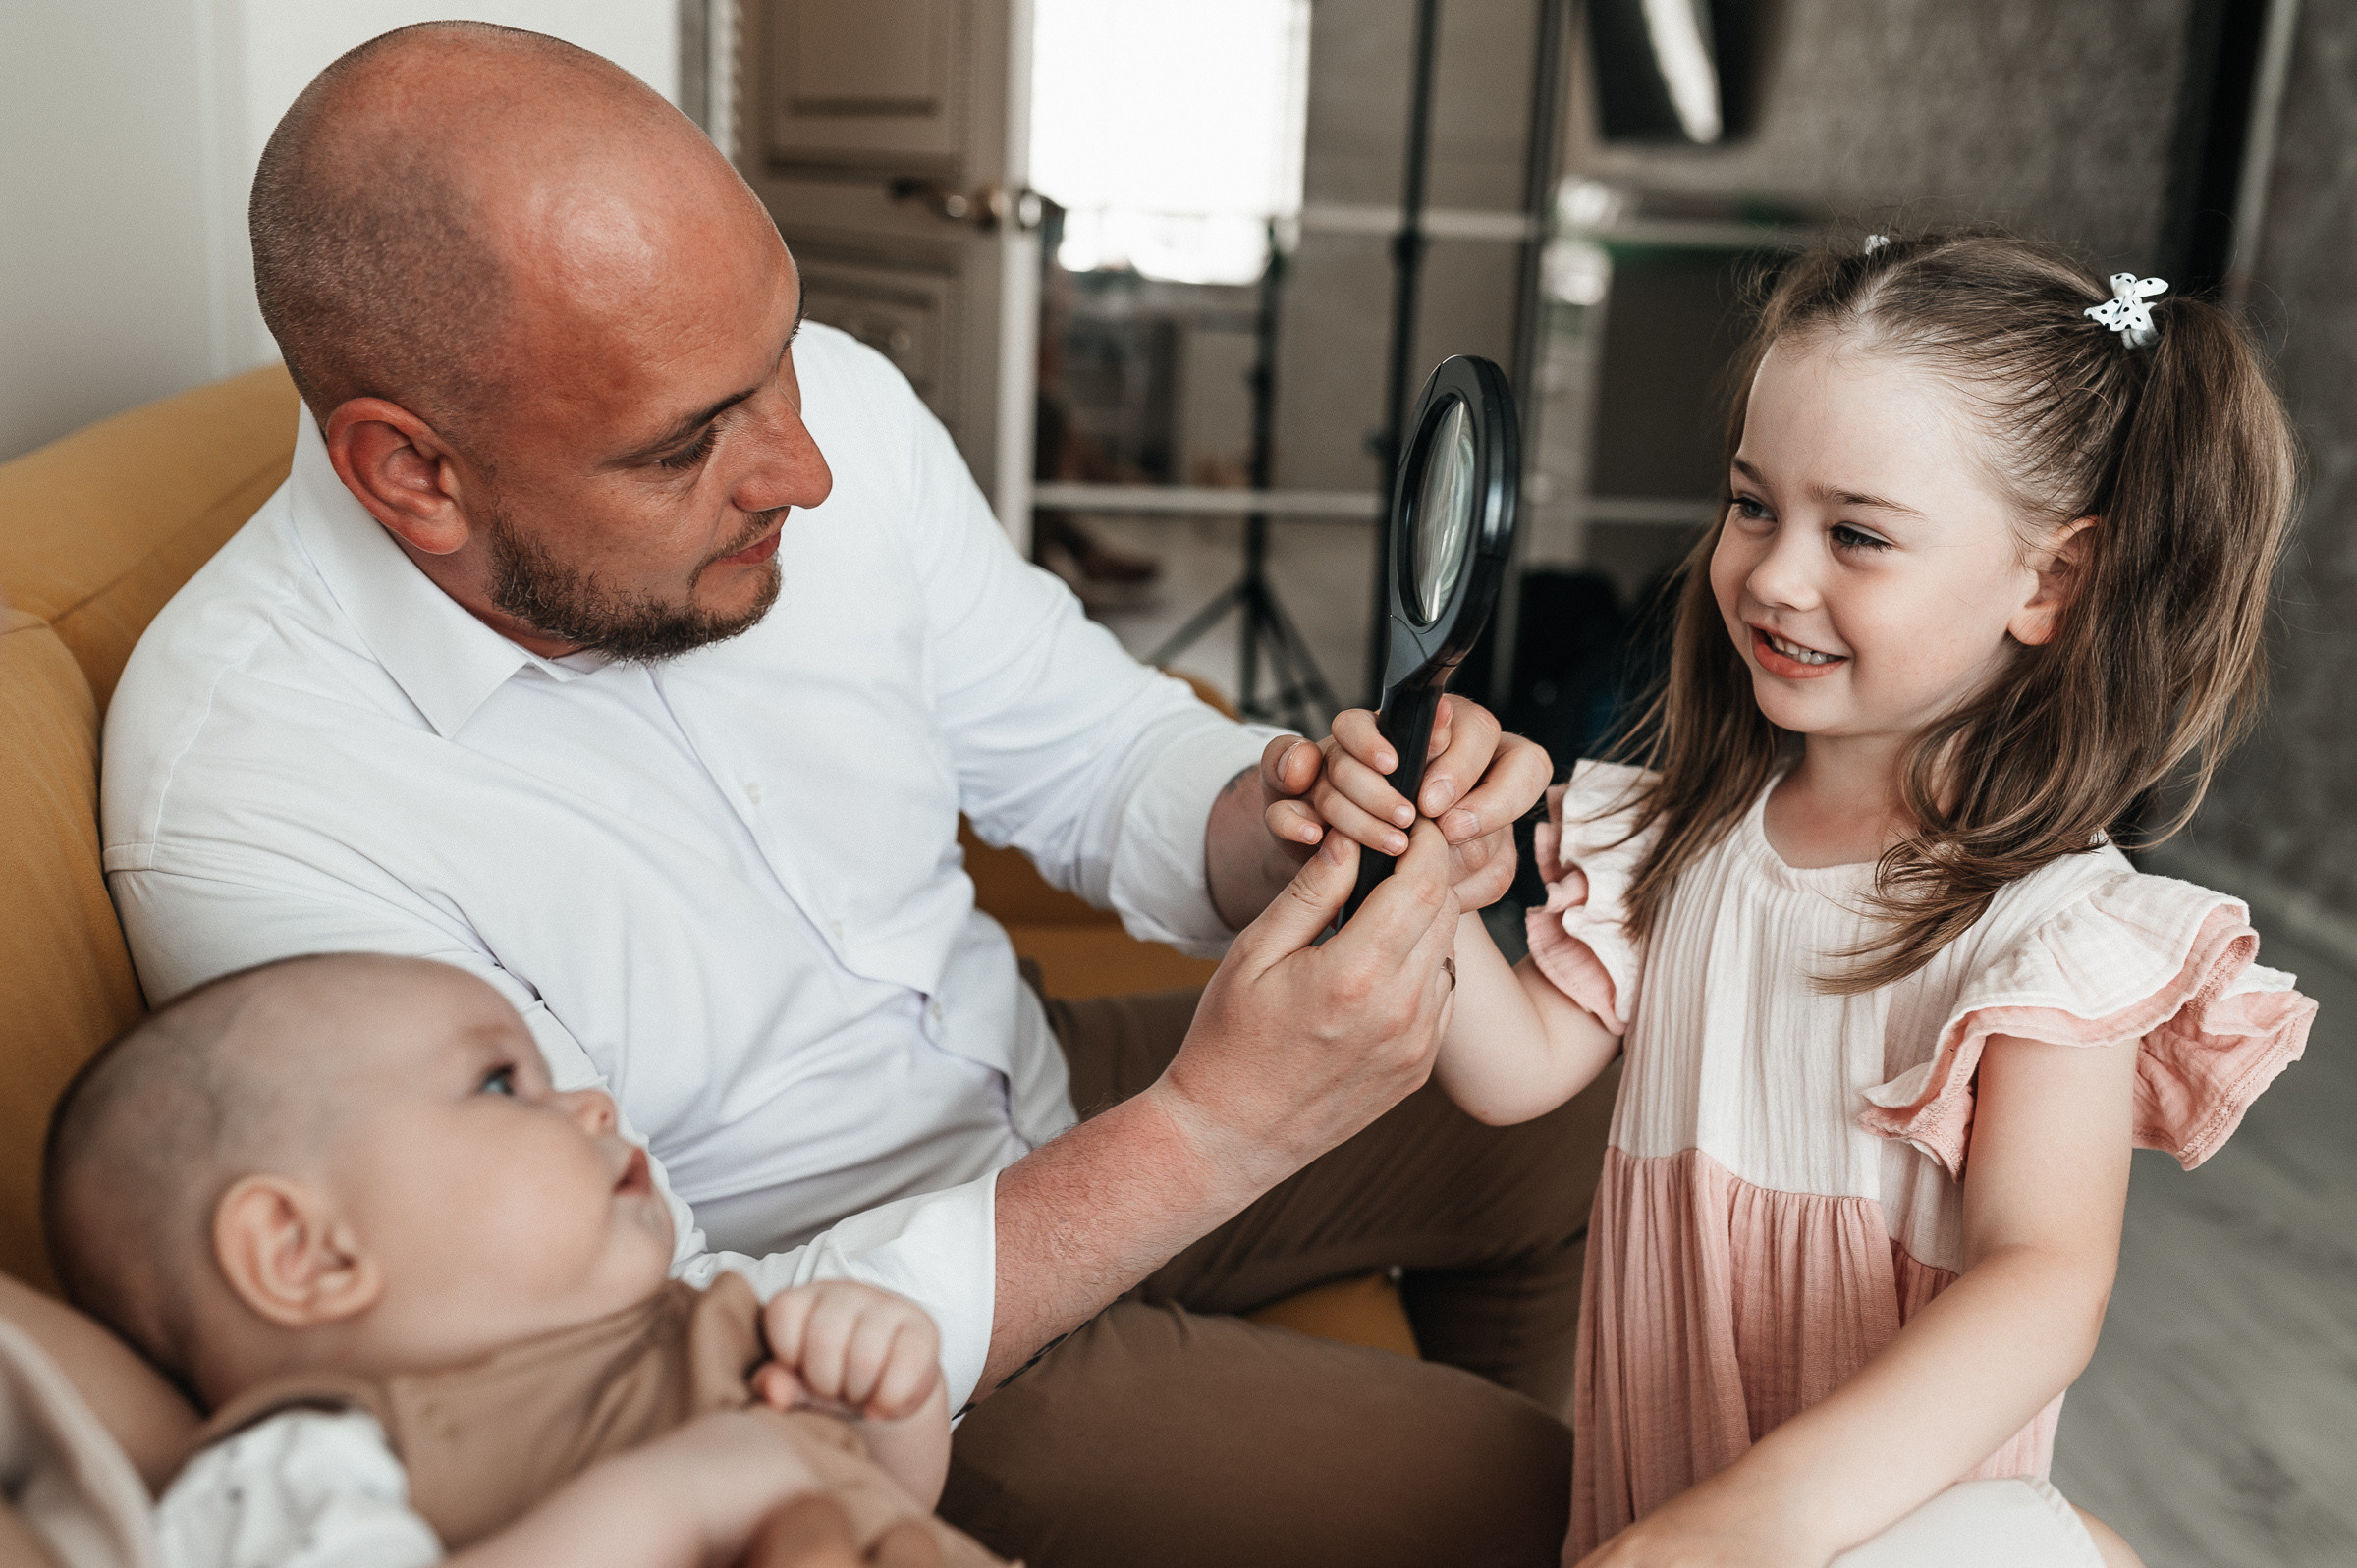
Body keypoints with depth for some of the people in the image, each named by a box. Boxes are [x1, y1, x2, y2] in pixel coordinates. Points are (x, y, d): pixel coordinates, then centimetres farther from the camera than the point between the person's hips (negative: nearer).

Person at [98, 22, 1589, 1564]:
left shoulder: (829, 402, -13)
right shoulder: (240, 817, -28)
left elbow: (1095, 752, 1)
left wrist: (1283, 819, -23)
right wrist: (1215, 1131, -34)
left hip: (1045, 1090, 6)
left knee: (1574, 1124, 11)